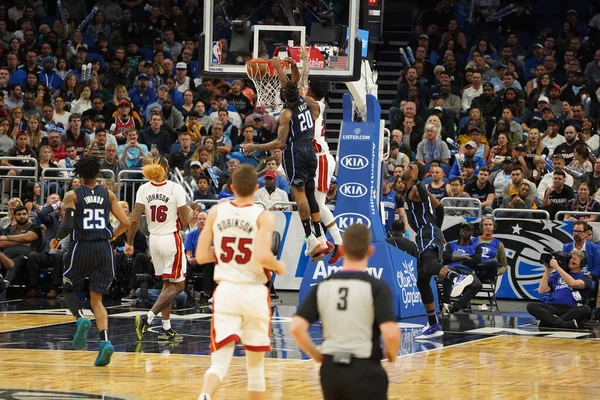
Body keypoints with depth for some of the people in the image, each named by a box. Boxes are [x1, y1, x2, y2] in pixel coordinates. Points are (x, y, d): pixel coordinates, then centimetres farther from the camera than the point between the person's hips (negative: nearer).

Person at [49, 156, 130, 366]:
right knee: (96, 299, 7)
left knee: (69, 289, 18)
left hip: (81, 247, -2)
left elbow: (68, 225, -12)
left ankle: (81, 319, -12)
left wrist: (56, 240, 7)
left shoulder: (72, 196, -1)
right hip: (103, 248, 2)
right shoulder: (108, 195, 7)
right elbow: (125, 223, 4)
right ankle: (105, 340, -14)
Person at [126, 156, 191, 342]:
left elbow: (135, 220, -6)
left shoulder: (144, 189, -2)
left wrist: (129, 243, 4)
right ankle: (148, 318, -16)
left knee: (167, 284, 17)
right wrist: (186, 210, 8)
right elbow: (185, 221, -13)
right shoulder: (176, 189, -13)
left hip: (154, 239, 5)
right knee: (177, 285, 1)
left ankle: (166, 328, 14)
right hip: (172, 238, -5)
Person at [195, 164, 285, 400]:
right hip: (254, 292, -1)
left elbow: (201, 256, 3)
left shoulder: (216, 212, 3)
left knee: (220, 362, -3)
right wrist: (279, 267, 1)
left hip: (225, 292, 1)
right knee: (255, 366, 14)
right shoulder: (264, 216, -6)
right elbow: (263, 257, -19)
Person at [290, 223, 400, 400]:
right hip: (365, 372, -4)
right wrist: (392, 354, 2)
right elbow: (390, 333, -19)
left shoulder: (323, 286, 3)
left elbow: (296, 328, -5)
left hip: (331, 370, 4)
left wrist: (317, 355, 9)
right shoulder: (377, 287, -9)